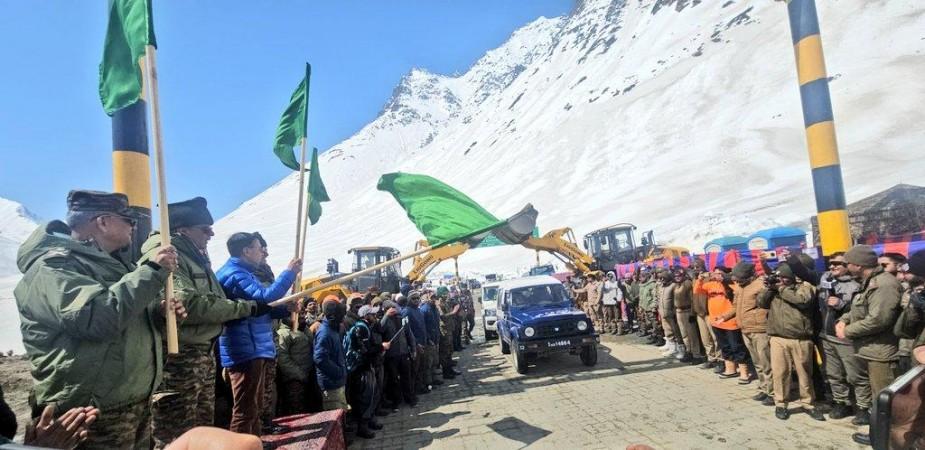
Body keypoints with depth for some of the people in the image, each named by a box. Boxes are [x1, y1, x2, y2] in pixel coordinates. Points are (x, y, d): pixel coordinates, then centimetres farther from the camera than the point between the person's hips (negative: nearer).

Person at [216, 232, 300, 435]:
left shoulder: (242, 273, 20)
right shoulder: (235, 274, -15)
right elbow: (265, 297, -27)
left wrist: (286, 308, 7)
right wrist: (289, 272, -18)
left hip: (253, 350, 11)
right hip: (246, 351, -11)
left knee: (254, 408, 20)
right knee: (245, 410, -6)